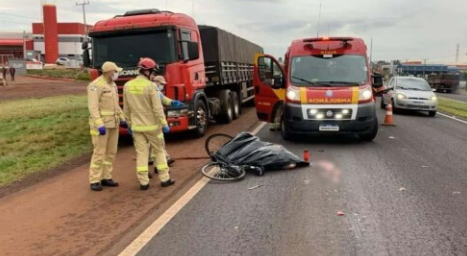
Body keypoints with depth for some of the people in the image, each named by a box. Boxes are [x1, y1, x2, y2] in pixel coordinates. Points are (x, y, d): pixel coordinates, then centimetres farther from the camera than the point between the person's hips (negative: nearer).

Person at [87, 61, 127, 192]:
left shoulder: (113, 85, 14)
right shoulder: (96, 85, -14)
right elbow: (93, 107, -20)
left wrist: (122, 119, 17)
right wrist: (99, 125, -27)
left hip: (113, 123, 9)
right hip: (101, 123, -8)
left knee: (111, 152, 9)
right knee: (99, 152, -5)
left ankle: (106, 177, 18)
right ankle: (95, 180, 4)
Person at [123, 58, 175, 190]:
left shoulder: (127, 86, 3)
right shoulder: (150, 86, -15)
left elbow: (126, 109, 9)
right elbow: (157, 109, -16)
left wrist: (130, 125, 17)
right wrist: (164, 124, -9)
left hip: (137, 126, 4)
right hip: (152, 126, -4)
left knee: (141, 153, 6)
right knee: (159, 151, 9)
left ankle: (144, 182, 6)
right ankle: (164, 179, 14)